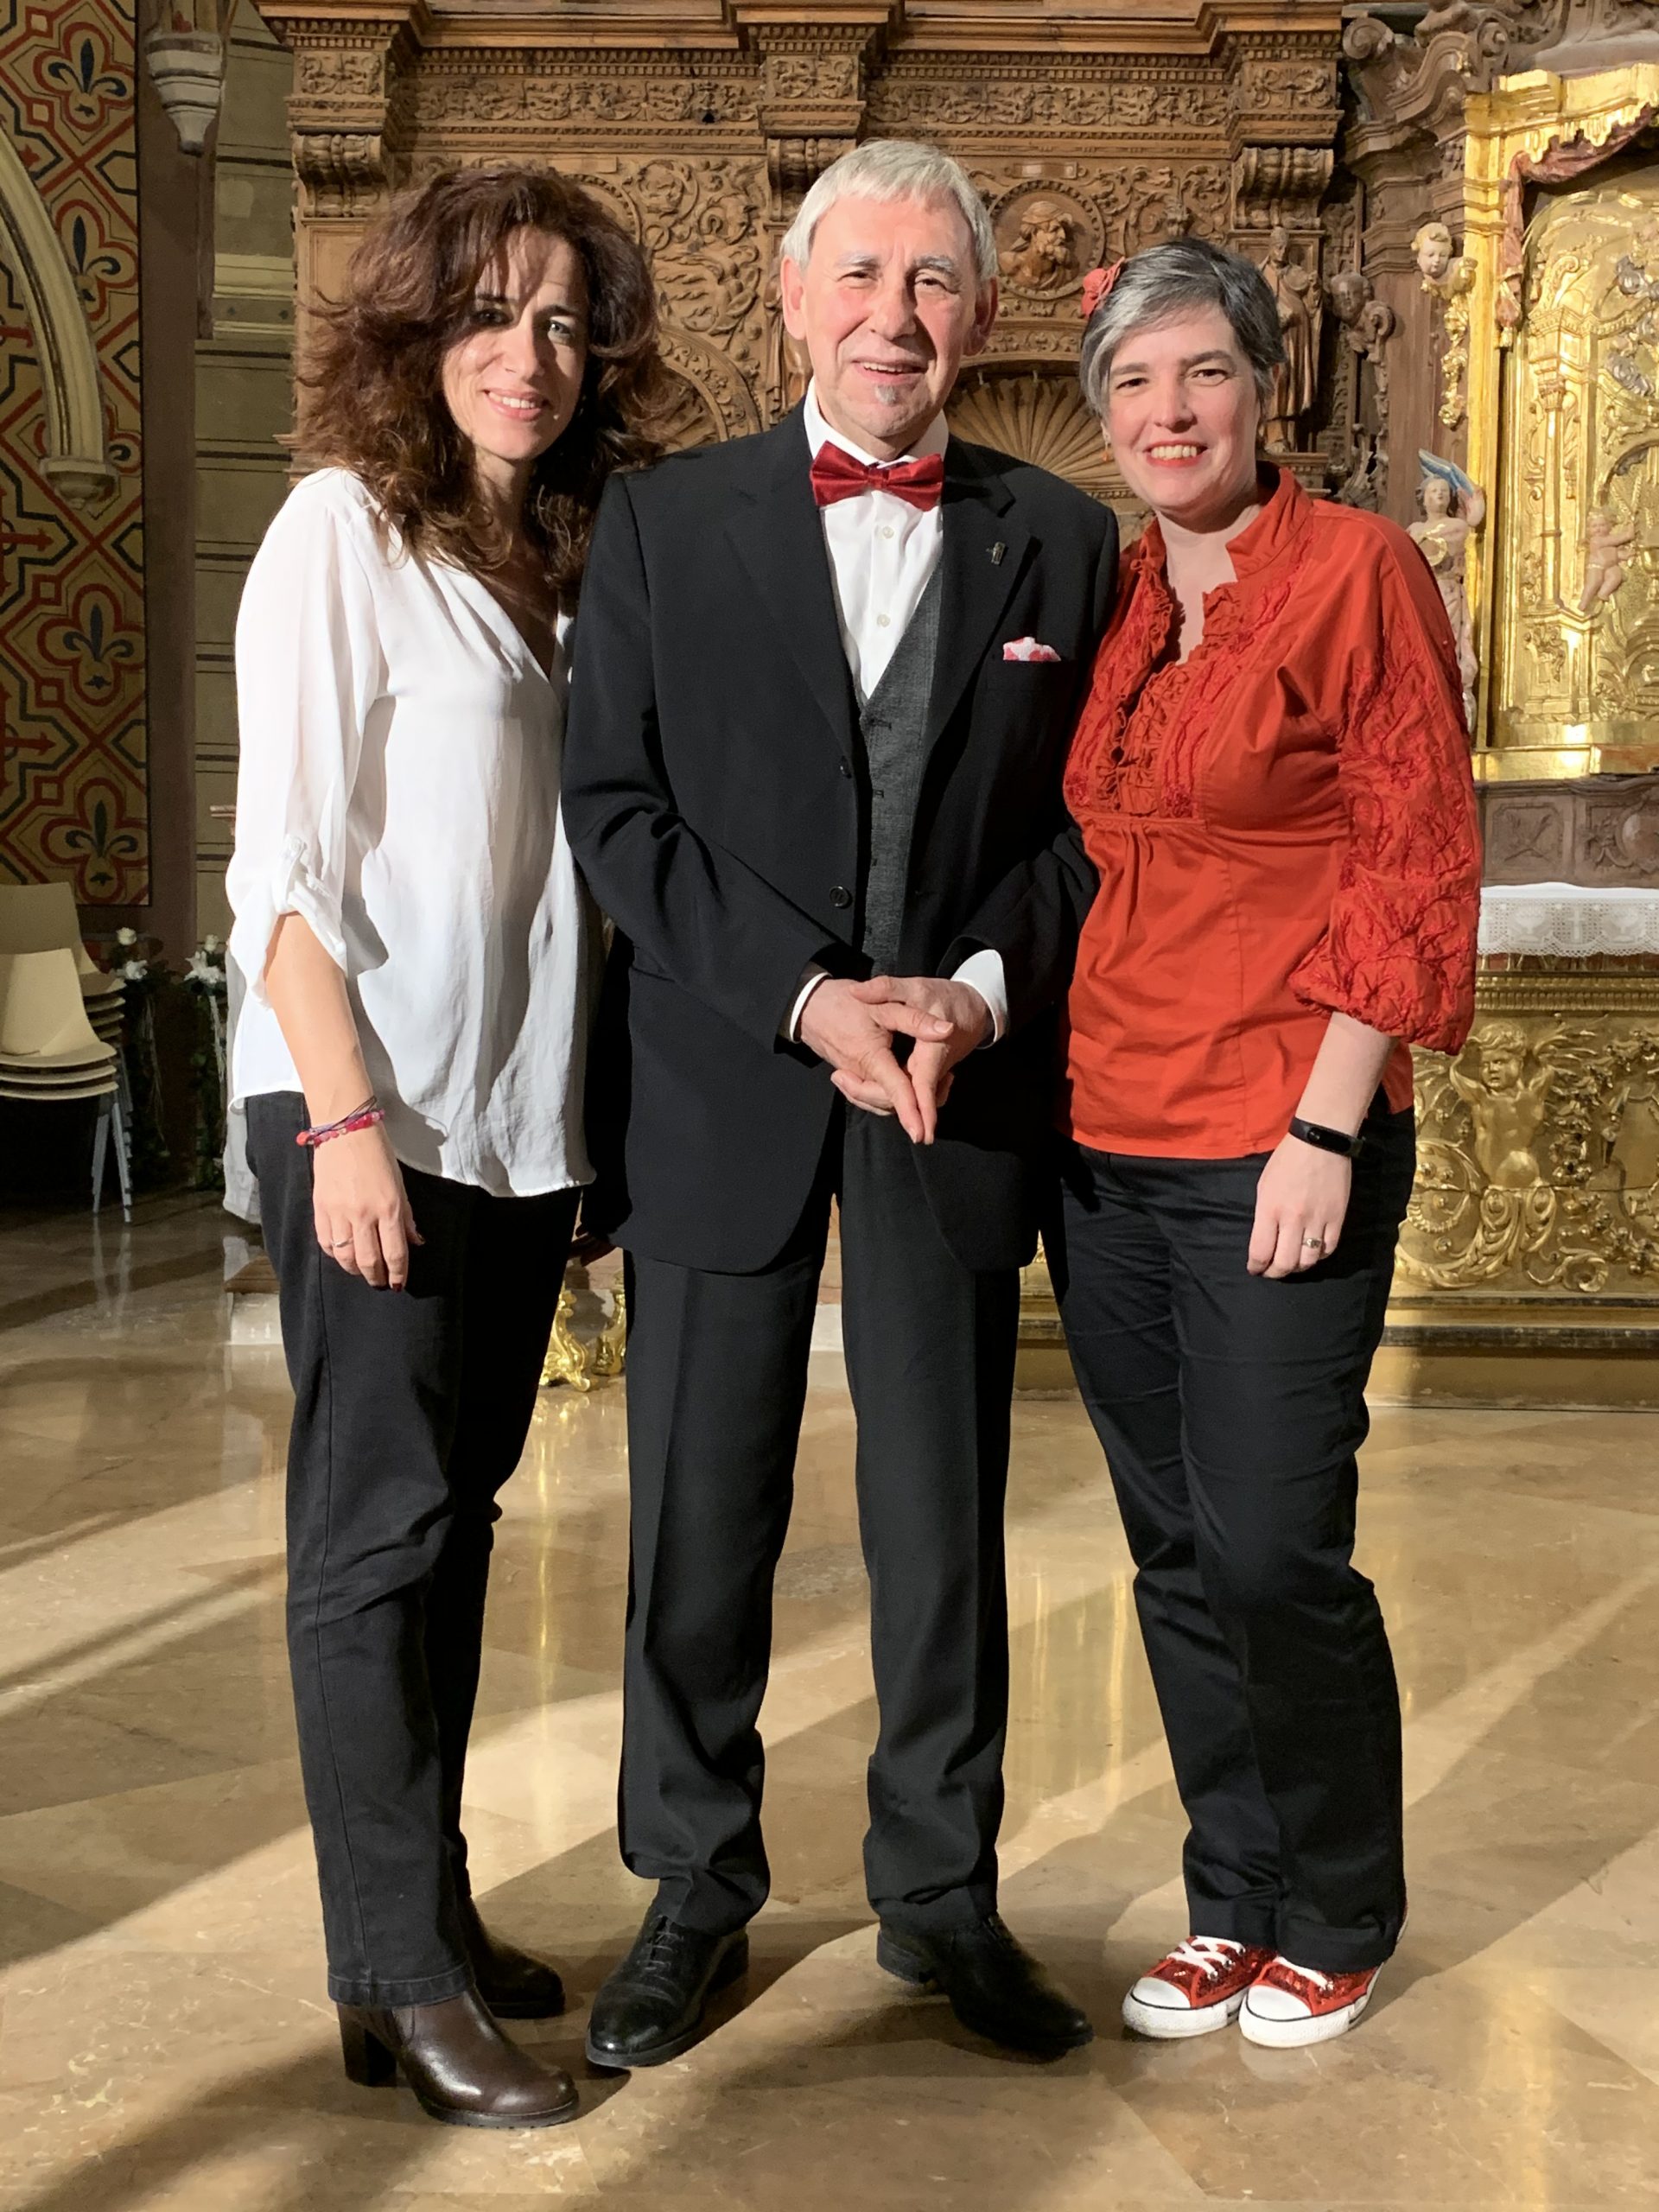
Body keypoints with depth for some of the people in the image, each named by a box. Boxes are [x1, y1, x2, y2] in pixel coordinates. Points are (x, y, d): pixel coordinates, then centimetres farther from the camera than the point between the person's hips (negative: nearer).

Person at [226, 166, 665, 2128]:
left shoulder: (561, 555, 12)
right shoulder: (343, 529, -7)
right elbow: (280, 854, -12)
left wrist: (587, 1097, 6)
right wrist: (345, 1115, -19)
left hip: (522, 1111, 7)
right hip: (371, 1102, -7)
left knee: (455, 1509, 12)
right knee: (379, 1526, -3)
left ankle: (429, 1910, 24)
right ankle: (399, 1981, 4)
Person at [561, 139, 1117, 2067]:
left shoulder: (1061, 539, 7)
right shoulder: (663, 521, 3)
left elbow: (1094, 821, 6)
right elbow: (615, 808, -3)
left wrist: (983, 989, -11)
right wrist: (812, 997, -13)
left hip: (964, 1091, 1)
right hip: (722, 1089, -1)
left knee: (945, 1515, 9)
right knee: (699, 1516, 7)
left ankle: (940, 1892, 26)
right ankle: (696, 1892, 25)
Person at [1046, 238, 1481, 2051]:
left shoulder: (1356, 569, -6)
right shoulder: (1100, 599, 12)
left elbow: (1419, 863, -9)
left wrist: (1325, 1128, -14)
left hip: (1278, 1144, -6)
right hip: (1104, 1137, 6)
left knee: (1273, 1551, -3)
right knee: (1174, 1554, 12)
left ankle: (1336, 1922, 20)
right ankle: (1230, 1905, 27)